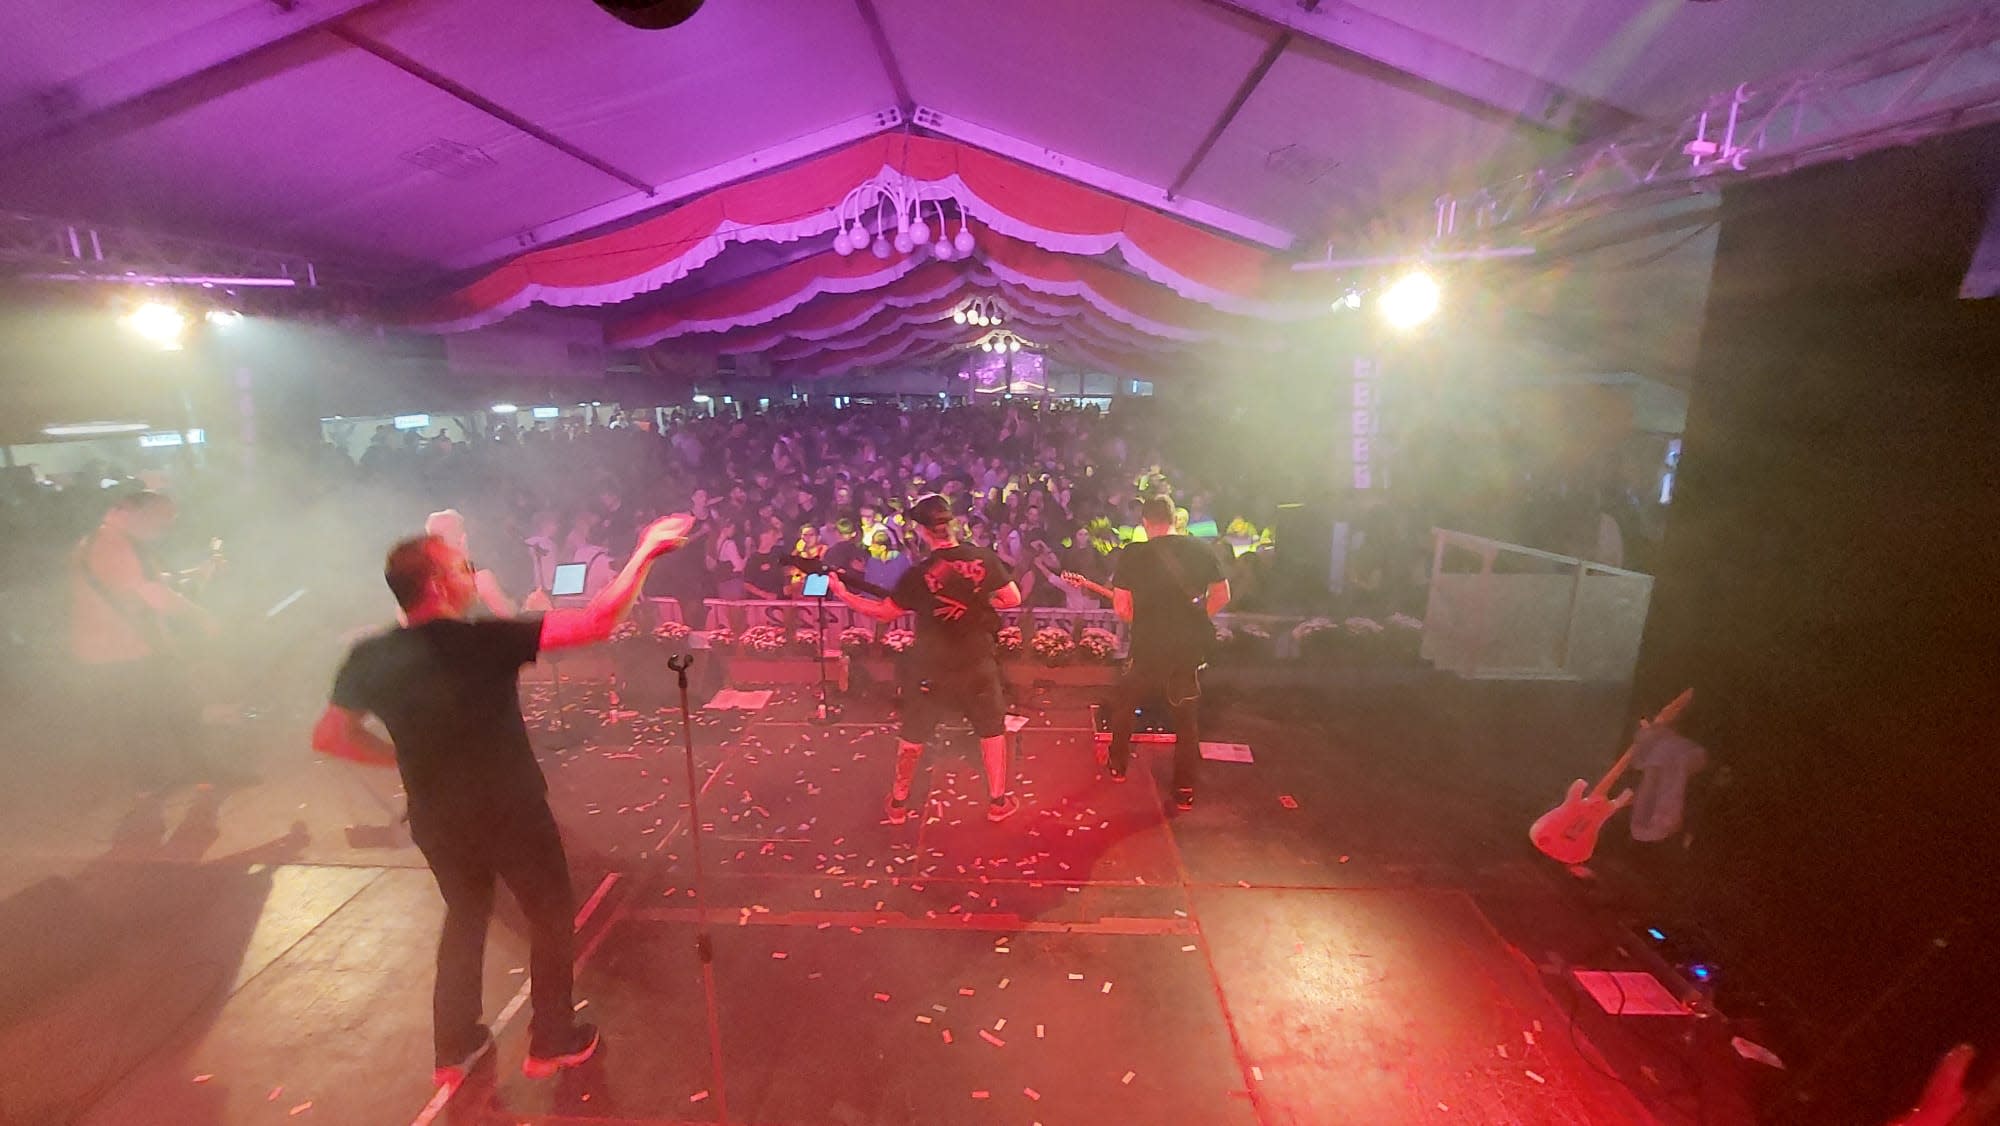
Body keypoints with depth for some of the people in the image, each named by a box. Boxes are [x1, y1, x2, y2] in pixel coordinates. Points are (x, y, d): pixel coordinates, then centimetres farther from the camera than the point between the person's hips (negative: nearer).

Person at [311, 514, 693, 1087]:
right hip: (512, 813, -5)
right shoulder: (484, 640, -25)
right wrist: (645, 551, -23)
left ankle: (455, 1048, 40)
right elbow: (598, 621, -29)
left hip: (436, 821, 5)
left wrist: (405, 755, 11)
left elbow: (328, 737, 2)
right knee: (550, 915, 17)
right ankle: (553, 1042, 30)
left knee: (465, 916, 28)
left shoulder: (369, 658, -9)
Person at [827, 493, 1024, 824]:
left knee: (912, 735, 17)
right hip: (978, 663, 1)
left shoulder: (919, 573, -16)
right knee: (992, 730, 19)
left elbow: (885, 612, -8)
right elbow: (1013, 599, -3)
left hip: (930, 667, -1)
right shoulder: (985, 559, -10)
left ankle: (899, 803, 31)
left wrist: (841, 592, 0)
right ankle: (998, 801, 28)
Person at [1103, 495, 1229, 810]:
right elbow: (1222, 596, 8)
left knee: (1123, 702, 24)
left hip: (1149, 648, -2)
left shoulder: (1132, 554, -7)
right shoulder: (1199, 550, 1)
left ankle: (1118, 765, 34)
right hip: (1191, 648, 2)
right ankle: (1185, 790, 18)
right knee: (1187, 720, 17)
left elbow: (1122, 609, -8)